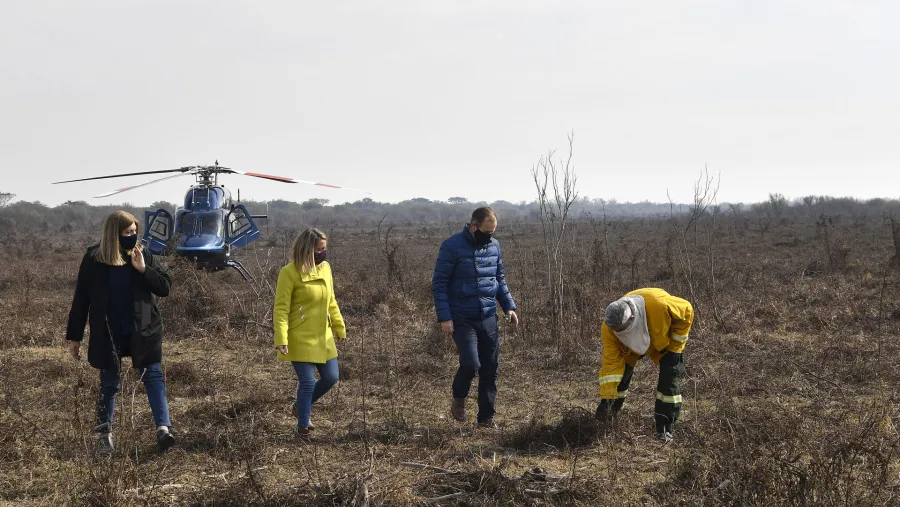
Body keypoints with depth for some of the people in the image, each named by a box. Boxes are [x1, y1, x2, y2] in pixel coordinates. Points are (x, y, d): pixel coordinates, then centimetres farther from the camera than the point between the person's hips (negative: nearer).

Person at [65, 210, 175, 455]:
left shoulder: (143, 256, -1)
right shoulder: (94, 259, -6)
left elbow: (165, 287, -2)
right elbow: (81, 299, -2)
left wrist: (143, 269, -17)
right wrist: (73, 336, 0)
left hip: (142, 332, 1)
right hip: (108, 334, -1)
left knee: (153, 377, -5)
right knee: (109, 384, 8)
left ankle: (163, 429, -8)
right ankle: (105, 435, 21)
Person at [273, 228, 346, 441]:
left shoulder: (325, 268, 5)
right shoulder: (290, 272, -15)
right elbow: (281, 309, -16)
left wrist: (340, 330, 18)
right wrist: (281, 340, -23)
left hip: (323, 337, 7)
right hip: (300, 339, -7)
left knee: (331, 377, 9)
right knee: (308, 382, -6)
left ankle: (300, 407, 33)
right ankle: (303, 428, 12)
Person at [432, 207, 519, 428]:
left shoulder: (494, 246, 7)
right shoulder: (452, 247, -10)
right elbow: (439, 283, -9)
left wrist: (509, 306, 6)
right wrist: (444, 317, -15)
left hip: (489, 318, 5)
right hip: (462, 319, -5)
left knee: (490, 369, 6)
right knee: (471, 364, -17)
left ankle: (486, 417, 19)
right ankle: (459, 398, 15)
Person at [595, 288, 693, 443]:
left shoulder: (658, 303, -46)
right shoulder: (609, 328, -35)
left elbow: (687, 311, -25)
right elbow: (611, 362, -30)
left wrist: (675, 344, -19)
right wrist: (607, 397, -34)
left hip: (664, 341, -2)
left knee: (668, 380, -14)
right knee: (620, 373, -7)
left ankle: (665, 429, -2)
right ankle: (606, 419, 12)